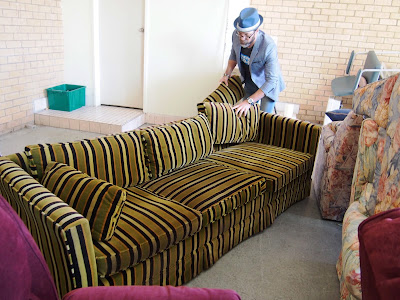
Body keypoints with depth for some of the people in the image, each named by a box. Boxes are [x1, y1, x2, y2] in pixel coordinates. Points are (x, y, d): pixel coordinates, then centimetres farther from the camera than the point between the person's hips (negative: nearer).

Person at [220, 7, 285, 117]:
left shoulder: (269, 47, -38)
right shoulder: (236, 35, -21)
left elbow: (271, 81, -36)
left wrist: (249, 101, -39)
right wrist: (227, 74, -5)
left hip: (268, 85, -5)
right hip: (250, 82, 5)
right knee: (246, 113, 15)